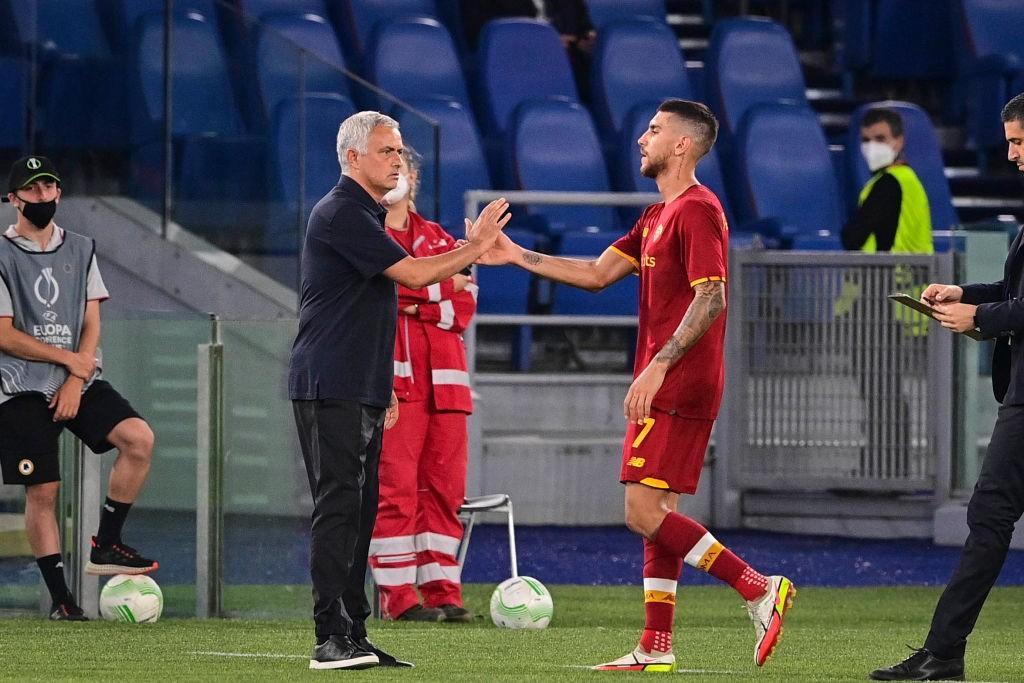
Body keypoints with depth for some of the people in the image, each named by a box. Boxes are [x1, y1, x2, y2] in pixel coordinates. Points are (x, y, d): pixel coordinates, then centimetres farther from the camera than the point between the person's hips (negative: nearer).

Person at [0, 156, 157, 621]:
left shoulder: (81, 250, 11)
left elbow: (91, 324, 7)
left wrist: (76, 380, -8)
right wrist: (70, 358, -9)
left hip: (80, 381, 4)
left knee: (140, 438, -18)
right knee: (42, 491, -6)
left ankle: (105, 547, -7)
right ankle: (59, 597, 3)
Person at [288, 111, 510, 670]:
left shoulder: (365, 215, 21)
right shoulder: (340, 214, -12)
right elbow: (413, 274, -17)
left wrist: (383, 386, 25)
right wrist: (476, 247, -8)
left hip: (362, 391, 10)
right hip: (330, 389, -10)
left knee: (358, 512, 8)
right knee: (338, 508, -12)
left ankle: (352, 635, 10)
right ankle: (331, 638, -15)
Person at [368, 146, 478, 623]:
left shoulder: (440, 240, 21)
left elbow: (465, 303, 8)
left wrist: (414, 304, -7)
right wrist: (438, 288, -8)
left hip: (442, 378, 5)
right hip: (392, 377, -5)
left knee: (444, 486, 1)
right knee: (396, 487, -10)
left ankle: (441, 592, 5)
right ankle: (399, 596, -8)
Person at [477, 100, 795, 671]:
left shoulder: (696, 210, -12)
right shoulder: (659, 215, 19)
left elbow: (710, 298, -21)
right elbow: (598, 274, 23)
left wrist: (658, 366, -27)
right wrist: (518, 256, 19)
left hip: (678, 387, -10)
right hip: (668, 388, 10)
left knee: (645, 512, -14)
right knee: (657, 514, 9)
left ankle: (760, 590, -14)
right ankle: (656, 649, 10)